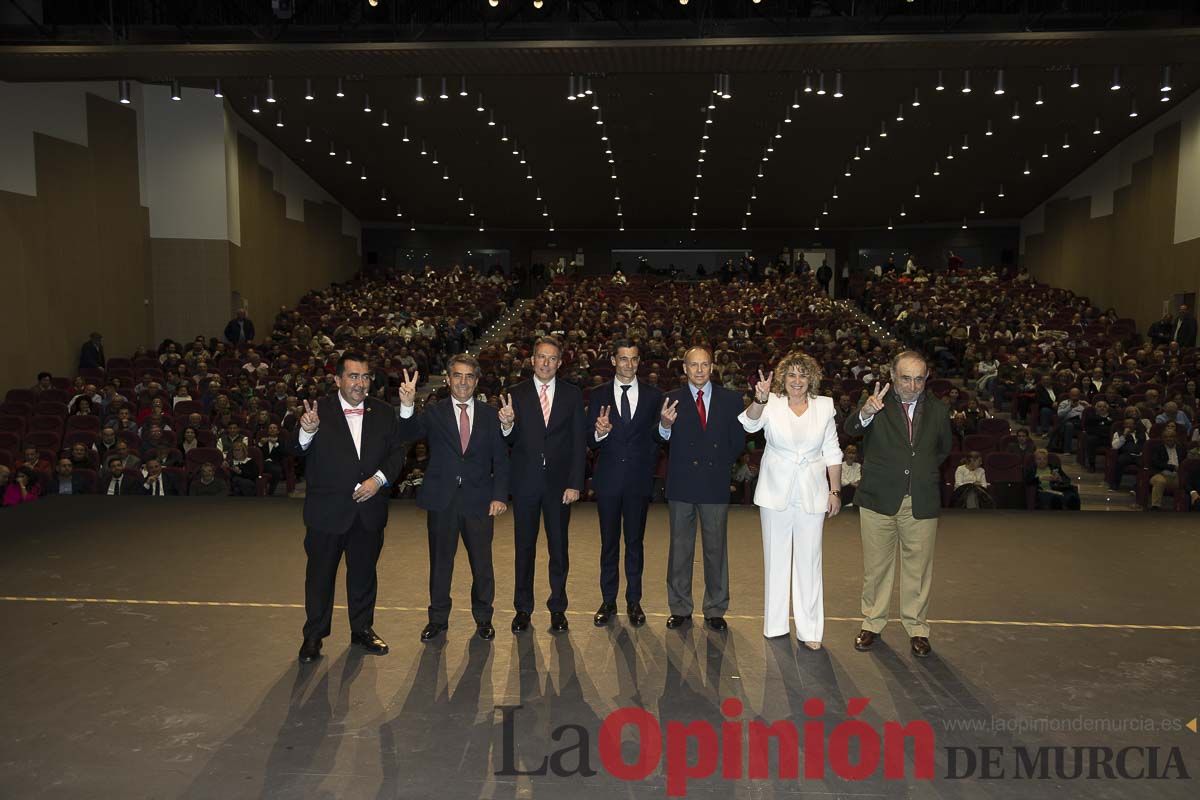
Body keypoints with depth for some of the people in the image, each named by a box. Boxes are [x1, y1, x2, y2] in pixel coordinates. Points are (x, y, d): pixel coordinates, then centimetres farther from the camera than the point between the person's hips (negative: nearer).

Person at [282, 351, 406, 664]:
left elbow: (397, 453, 3)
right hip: (326, 510, -3)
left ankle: (363, 629, 32)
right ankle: (314, 636, 24)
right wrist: (306, 431, -38)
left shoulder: (383, 413, 3)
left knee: (364, 572, 16)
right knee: (320, 573, 9)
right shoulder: (318, 410, -7)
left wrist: (379, 478, -13)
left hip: (369, 509, 3)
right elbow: (293, 449, -16)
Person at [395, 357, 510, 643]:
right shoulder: (434, 413, 2)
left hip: (479, 501, 0)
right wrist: (408, 406, -34)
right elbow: (409, 435, -16)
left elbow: (500, 459, 4)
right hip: (441, 501, 0)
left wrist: (499, 496, -6)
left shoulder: (491, 415, 4)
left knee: (482, 564, 9)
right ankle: (438, 618, 29)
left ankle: (483, 618, 28)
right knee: (440, 562, 12)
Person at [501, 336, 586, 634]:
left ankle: (558, 607, 22)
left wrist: (575, 483, -6)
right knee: (524, 547, 9)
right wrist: (507, 426, -23)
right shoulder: (516, 394, 1)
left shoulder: (573, 395, 2)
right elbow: (509, 441, 0)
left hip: (559, 481, 0)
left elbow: (579, 443, 1)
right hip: (525, 481, 0)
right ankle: (523, 608, 22)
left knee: (559, 547, 8)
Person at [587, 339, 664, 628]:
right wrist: (599, 432, -23)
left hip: (639, 479, 0)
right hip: (608, 478, 0)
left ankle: (634, 601, 20)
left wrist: (650, 468, -8)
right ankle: (608, 601, 21)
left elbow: (658, 437, 2)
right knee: (609, 542, 10)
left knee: (635, 542, 8)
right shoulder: (598, 395, 2)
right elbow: (591, 441, -1)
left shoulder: (653, 395, 2)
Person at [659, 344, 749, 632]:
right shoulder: (672, 399, 0)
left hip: (716, 484, 1)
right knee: (680, 548, 9)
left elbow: (738, 441, 7)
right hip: (681, 484, 0)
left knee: (716, 548, 9)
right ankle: (680, 608, 21)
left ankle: (715, 610, 21)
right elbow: (664, 440, -10)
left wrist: (722, 464, 0)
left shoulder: (730, 399, 3)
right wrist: (665, 425, -30)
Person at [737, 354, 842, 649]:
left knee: (809, 559, 3)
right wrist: (760, 400, -43)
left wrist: (835, 491, 3)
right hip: (776, 492, 0)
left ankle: (810, 629, 13)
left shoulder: (824, 406, 2)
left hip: (812, 492, 1)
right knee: (775, 557, 10)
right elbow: (750, 424, -24)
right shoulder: (771, 403, -4)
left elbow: (832, 452, 6)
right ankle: (775, 623, 23)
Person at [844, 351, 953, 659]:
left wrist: (924, 471, 10)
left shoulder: (937, 411, 6)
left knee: (918, 567, 9)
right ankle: (873, 623, 24)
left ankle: (917, 628, 23)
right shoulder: (877, 406, -4)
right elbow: (851, 429, -24)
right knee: (876, 566, 9)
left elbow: (944, 448, 23)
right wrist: (865, 413, -45)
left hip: (922, 503, 2)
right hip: (879, 498, -1)